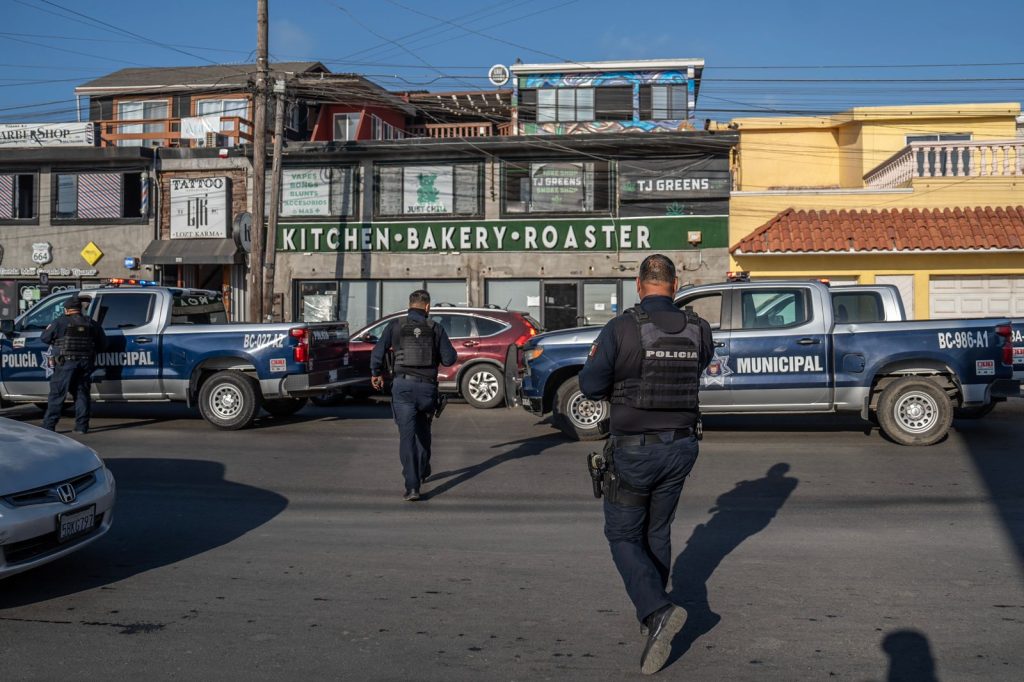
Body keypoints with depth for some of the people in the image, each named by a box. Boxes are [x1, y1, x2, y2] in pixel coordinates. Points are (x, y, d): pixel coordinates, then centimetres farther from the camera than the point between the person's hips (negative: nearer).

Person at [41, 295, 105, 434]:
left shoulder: (60, 322, -4)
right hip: (86, 364, 4)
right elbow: (102, 342, 13)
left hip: (66, 363, -4)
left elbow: (44, 338, 3)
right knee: (82, 393, 9)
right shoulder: (91, 323, 10)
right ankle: (82, 426, 6)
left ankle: (49, 426, 1)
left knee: (57, 394, 1)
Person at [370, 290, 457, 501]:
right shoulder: (435, 328, 2)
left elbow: (378, 352, -1)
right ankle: (422, 471, 41)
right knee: (423, 430, 25)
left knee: (407, 436, -3)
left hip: (403, 385, -1)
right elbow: (449, 359, 0)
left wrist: (376, 373, 16)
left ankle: (412, 486, -12)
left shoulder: (396, 325, 1)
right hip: (428, 386, 2)